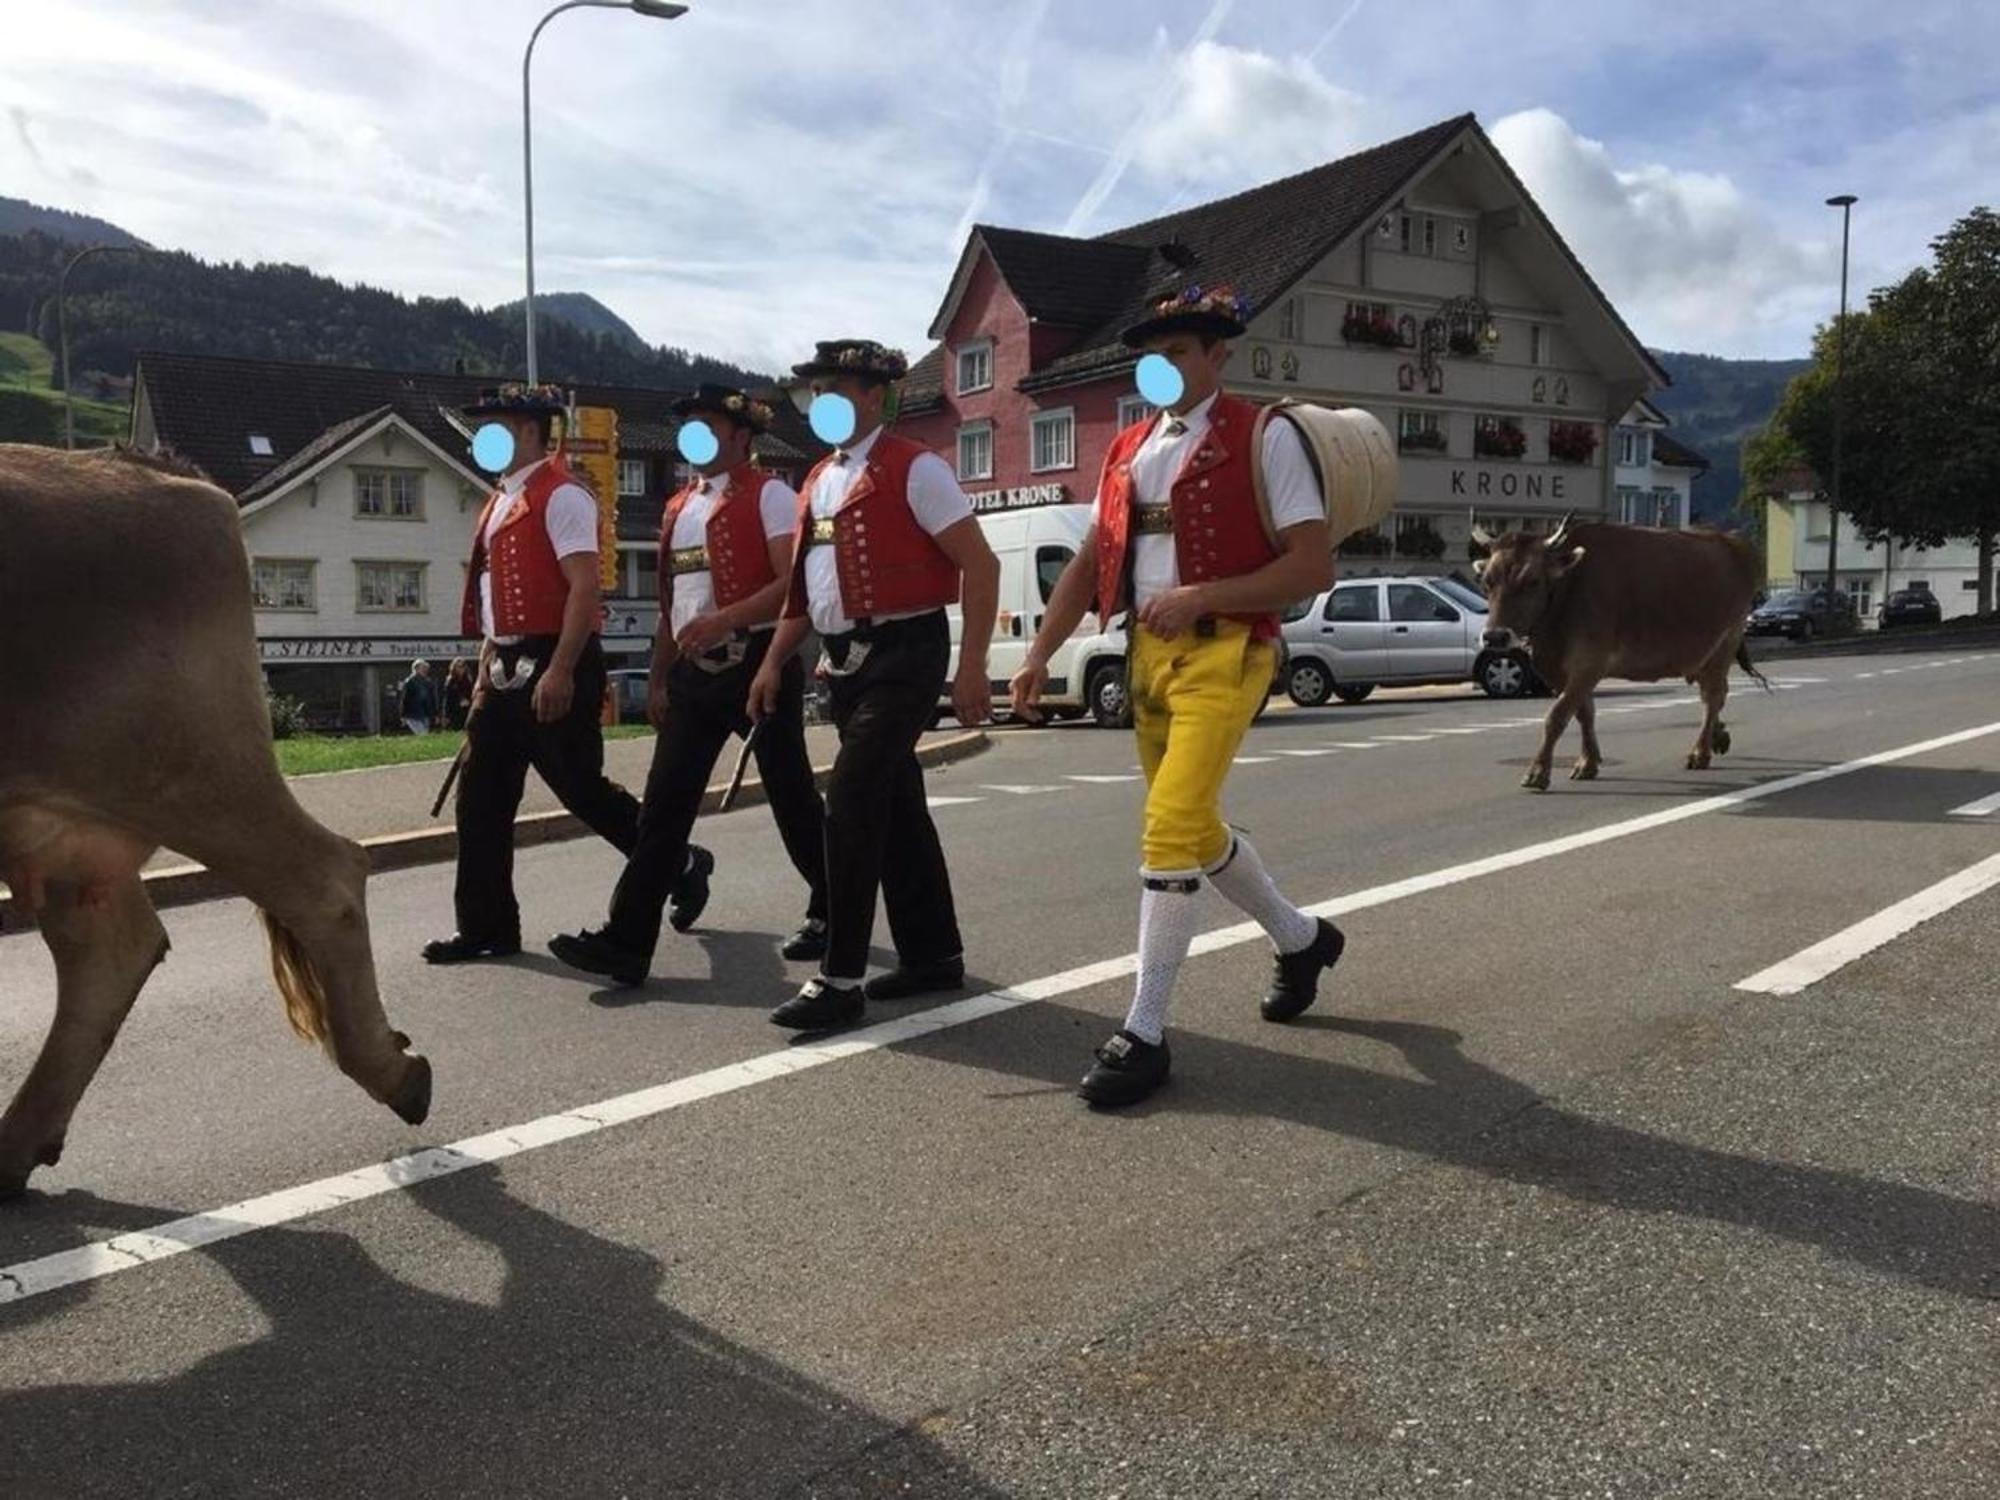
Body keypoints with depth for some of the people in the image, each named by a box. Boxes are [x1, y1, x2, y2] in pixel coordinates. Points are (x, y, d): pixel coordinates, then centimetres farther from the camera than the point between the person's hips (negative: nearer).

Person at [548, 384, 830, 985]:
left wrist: (726, 620, -26)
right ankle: (627, 942, -1)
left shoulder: (769, 495, -4)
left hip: (756, 661, -6)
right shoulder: (678, 506, 17)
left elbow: (795, 582, -15)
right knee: (664, 804, 0)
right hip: (694, 672, 6)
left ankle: (832, 913, 24)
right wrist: (658, 677, 18)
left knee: (791, 796, 5)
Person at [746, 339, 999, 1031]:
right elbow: (805, 585, 22)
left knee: (852, 801, -14)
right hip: (846, 661, 8)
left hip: (903, 654, -8)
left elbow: (980, 566, -12)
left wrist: (972, 668, -17)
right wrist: (774, 662, 13)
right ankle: (933, 955, 23)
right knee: (895, 806, 12)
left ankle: (840, 980, -9)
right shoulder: (818, 481, 16)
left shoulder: (914, 469, -8)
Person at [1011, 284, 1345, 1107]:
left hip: (1223, 652, -7)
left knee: (1171, 831, -15)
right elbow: (1089, 563, 16)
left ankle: (1143, 1034, -5)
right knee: (1197, 829, 17)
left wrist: (1202, 596, -19)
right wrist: (1039, 656, 7)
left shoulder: (1265, 438, -5)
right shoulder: (1128, 450, 14)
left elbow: (1314, 567, -11)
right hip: (1147, 654, 8)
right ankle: (1302, 939, 42)